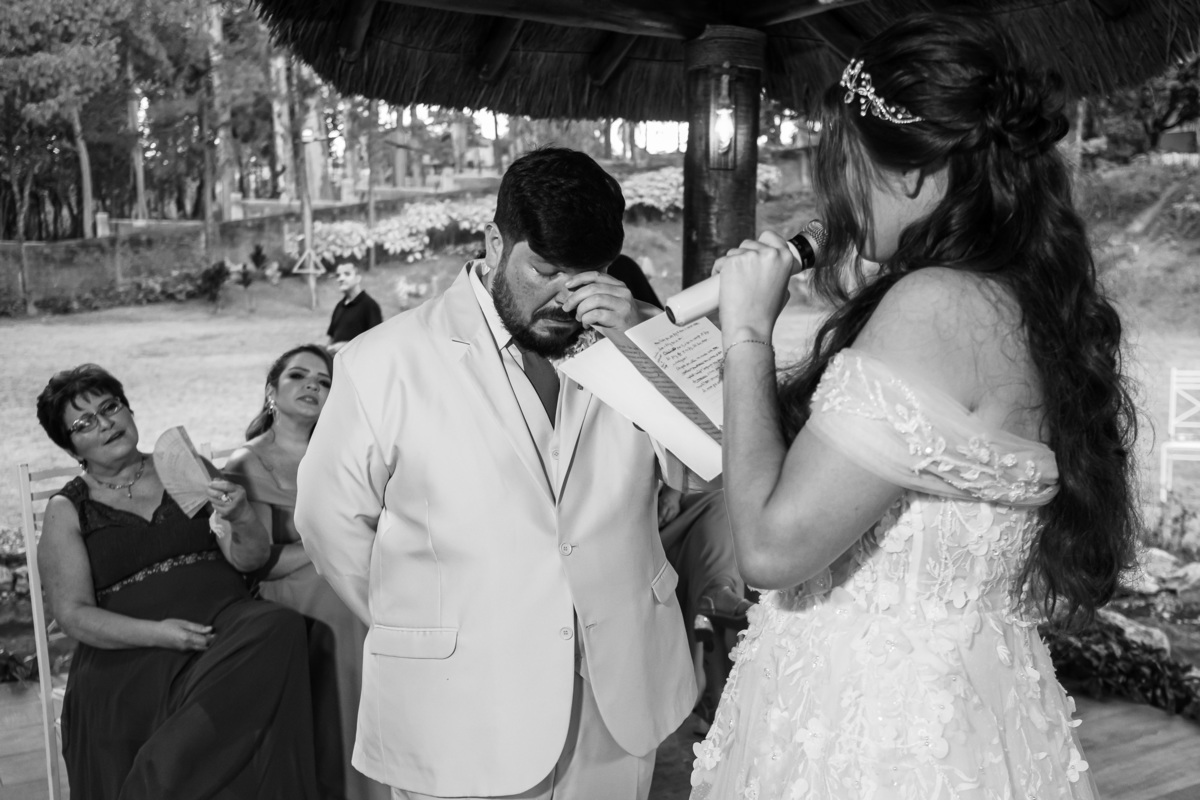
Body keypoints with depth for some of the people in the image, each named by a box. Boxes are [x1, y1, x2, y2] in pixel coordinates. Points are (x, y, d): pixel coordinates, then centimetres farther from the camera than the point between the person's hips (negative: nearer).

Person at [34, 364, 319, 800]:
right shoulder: (67, 511, 11)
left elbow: (249, 559, 7)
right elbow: (74, 615, 2)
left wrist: (241, 520, -16)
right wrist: (157, 633, -14)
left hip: (227, 625, 3)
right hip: (132, 652, -2)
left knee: (280, 629, -29)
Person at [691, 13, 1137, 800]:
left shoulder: (938, 305, -24)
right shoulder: (1032, 302, 3)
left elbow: (772, 542, -25)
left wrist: (747, 335, -16)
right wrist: (858, 315, 10)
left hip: (879, 723, -8)